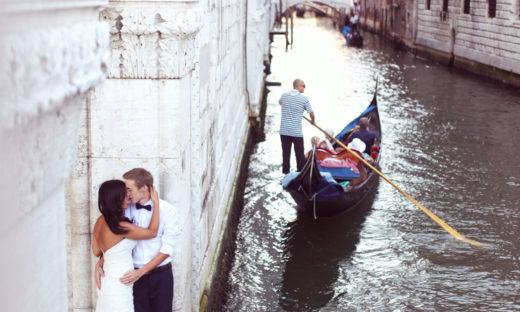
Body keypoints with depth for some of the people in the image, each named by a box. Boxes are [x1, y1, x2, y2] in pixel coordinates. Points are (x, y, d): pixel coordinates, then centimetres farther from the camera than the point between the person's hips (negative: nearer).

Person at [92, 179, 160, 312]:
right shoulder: (121, 227, -25)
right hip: (118, 286, -9)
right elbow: (152, 232, -13)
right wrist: (156, 203, -7)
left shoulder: (100, 221, 1)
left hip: (107, 280, 9)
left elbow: (96, 252, 13)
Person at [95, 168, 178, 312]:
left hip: (161, 275, -2)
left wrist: (140, 272, -19)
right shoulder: (127, 209, 0)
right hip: (135, 275, 2)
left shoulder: (166, 210, -8)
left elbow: (167, 249, -12)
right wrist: (100, 263, -7)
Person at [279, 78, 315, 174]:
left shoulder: (284, 95, 3)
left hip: (284, 131, 3)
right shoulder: (303, 98, -7)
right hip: (297, 132, -3)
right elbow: (311, 113, 0)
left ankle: (286, 172, 11)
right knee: (300, 155, 6)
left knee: (286, 153, 8)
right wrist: (313, 121, 21)